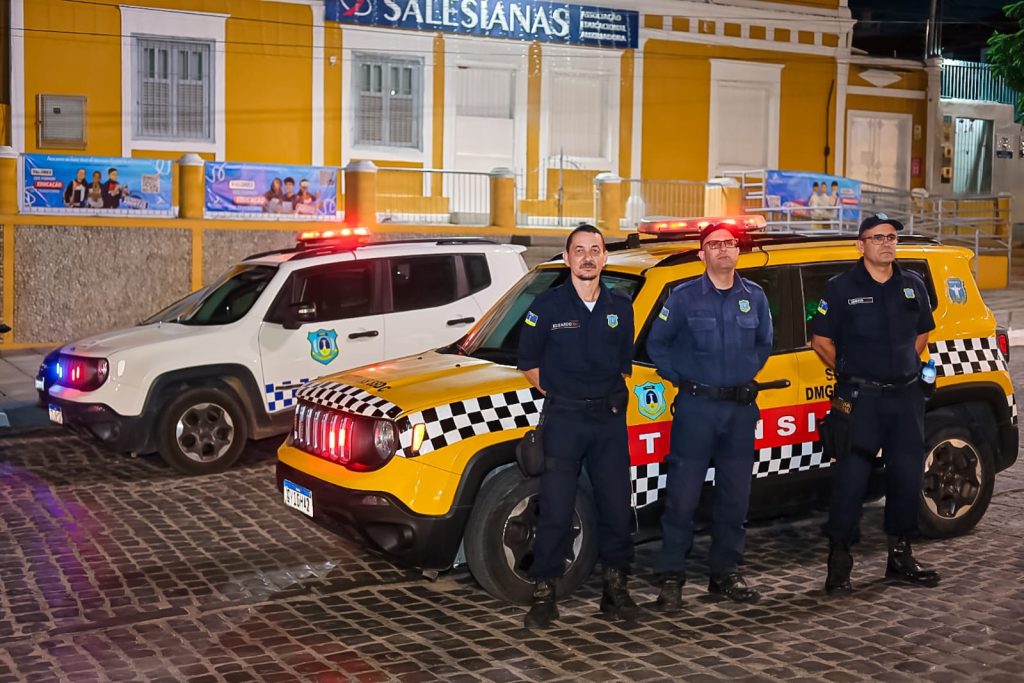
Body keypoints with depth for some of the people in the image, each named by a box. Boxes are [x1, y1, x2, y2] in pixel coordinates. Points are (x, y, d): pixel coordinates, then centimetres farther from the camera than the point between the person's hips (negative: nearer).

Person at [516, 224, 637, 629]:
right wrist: (556, 394, 0)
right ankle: (543, 595, 7)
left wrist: (612, 396, 7)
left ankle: (615, 588, 22)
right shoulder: (547, 305, -3)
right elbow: (529, 362, 3)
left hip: (610, 419, 4)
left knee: (617, 507, 7)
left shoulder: (621, 308, 7)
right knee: (555, 511, -3)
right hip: (564, 418, -3)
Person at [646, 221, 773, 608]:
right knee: (683, 494, -5)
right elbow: (657, 343, 5)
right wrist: (678, 378, 1)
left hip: (741, 408, 4)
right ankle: (671, 577, 2)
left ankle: (725, 573, 21)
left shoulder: (755, 297, 8)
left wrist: (748, 373, 11)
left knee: (735, 496, 9)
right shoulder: (684, 297, -2)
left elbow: (764, 344, 22)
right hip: (697, 407, -4)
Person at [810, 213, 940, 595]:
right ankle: (839, 564, 3)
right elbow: (821, 341, 0)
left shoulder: (913, 286, 9)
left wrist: (906, 367, 11)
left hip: (906, 395, 5)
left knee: (908, 476, 10)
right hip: (860, 399, -5)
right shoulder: (842, 288, -4)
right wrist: (850, 373, 1)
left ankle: (901, 556, 24)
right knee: (851, 479, -4)